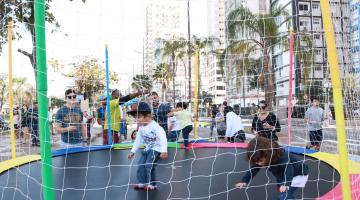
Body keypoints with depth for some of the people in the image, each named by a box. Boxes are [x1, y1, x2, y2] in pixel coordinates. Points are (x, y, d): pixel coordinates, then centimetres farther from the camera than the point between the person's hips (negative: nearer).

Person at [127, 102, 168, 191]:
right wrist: (132, 151, 13)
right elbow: (138, 140, 13)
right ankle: (142, 182, 19)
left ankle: (152, 184, 2)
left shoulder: (155, 126, -23)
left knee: (149, 165, -14)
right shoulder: (141, 128, 3)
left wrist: (164, 151, -36)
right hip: (147, 149, 8)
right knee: (141, 164, 5)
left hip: (156, 149, -8)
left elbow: (162, 138, -28)